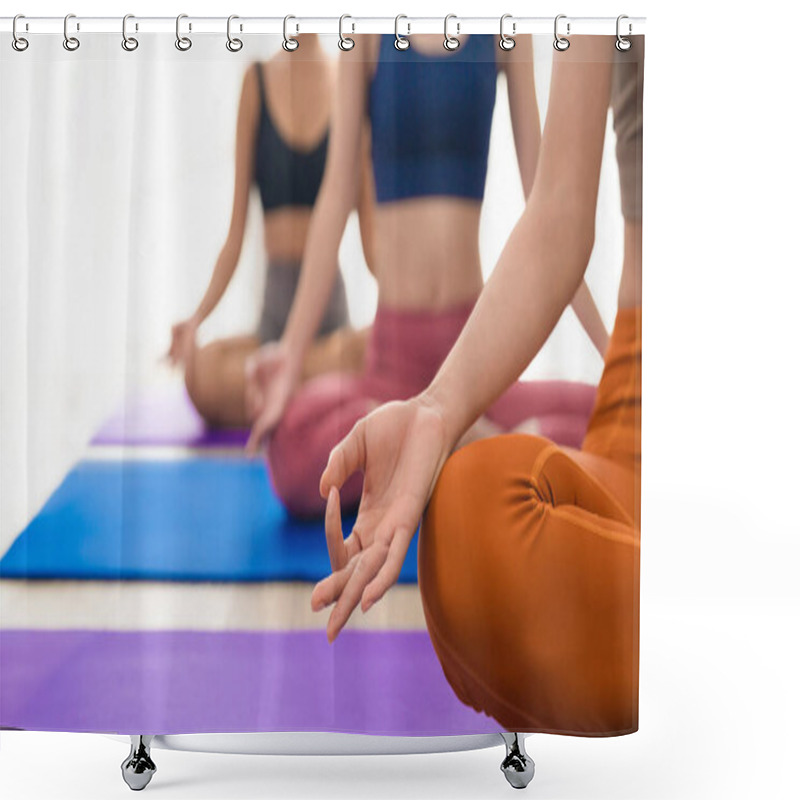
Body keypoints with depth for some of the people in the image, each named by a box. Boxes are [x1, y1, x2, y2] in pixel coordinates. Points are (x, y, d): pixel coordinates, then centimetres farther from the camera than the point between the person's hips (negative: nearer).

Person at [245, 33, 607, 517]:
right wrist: (290, 359, -6)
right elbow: (338, 191, 0)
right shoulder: (370, 30, 4)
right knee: (295, 443, -32)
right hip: (395, 338, -1)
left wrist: (608, 346, 5)